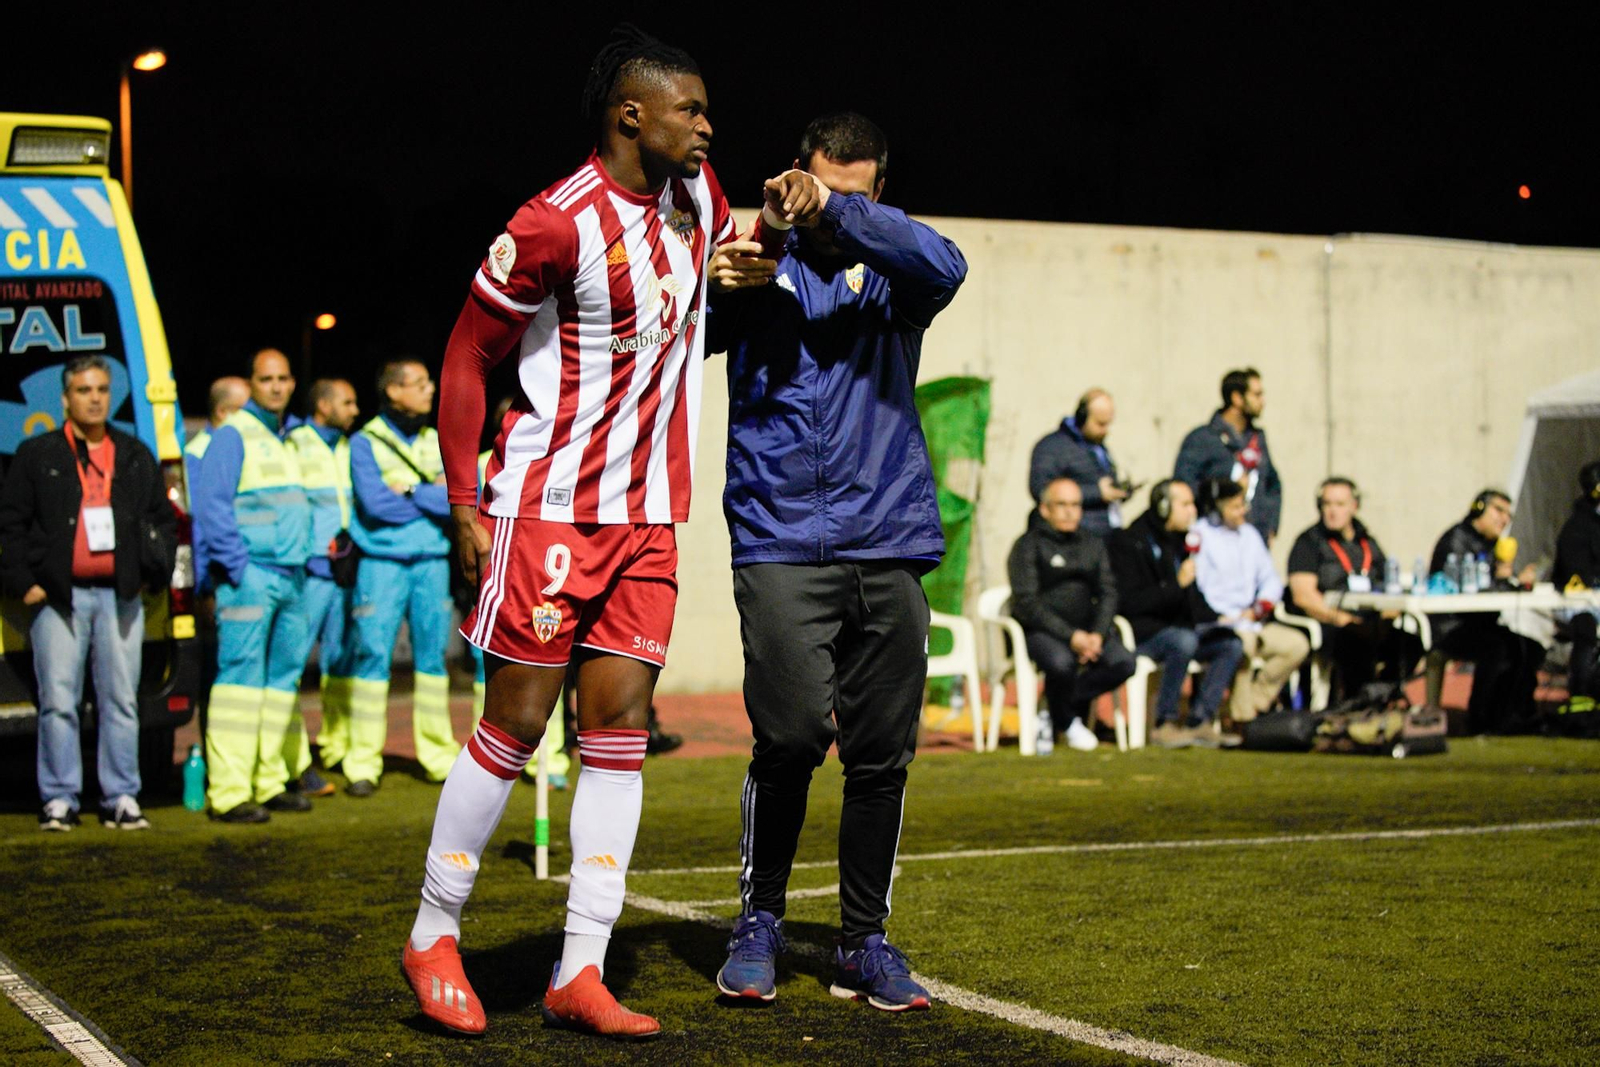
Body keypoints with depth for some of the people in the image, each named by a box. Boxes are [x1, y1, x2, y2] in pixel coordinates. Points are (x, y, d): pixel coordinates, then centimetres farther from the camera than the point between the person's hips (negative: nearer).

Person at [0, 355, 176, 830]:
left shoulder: (136, 457, 15)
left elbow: (164, 521, 19)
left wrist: (156, 572, 7)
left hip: (120, 595, 2)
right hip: (59, 595, -2)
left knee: (121, 701, 3)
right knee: (58, 702, -3)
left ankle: (121, 798, 8)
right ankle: (59, 800, 3)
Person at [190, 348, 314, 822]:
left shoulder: (286, 440, 20)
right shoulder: (232, 436, -5)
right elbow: (211, 506, -12)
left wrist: (303, 561, 16)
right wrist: (237, 569, -17)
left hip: (290, 576, 8)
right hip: (250, 576, -8)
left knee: (283, 676, 9)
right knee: (241, 674, -11)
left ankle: (269, 781, 15)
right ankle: (228, 793, -12)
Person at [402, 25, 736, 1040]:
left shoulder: (697, 198, 7)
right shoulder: (557, 224, -15)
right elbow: (466, 358, -8)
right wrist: (465, 507, -10)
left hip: (647, 517, 7)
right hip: (551, 509, -7)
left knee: (620, 727, 2)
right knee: (516, 726, -1)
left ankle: (581, 971, 6)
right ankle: (434, 936, 17)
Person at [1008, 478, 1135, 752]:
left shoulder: (1093, 545, 18)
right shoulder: (1029, 545, 0)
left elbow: (1108, 593, 10)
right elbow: (1026, 601, -10)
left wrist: (1098, 634, -11)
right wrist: (1070, 636, -20)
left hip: (1086, 629, 5)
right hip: (1041, 631, -5)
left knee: (1124, 662, -22)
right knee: (1062, 662, -36)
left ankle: (1061, 709, -4)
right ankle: (1068, 722, -4)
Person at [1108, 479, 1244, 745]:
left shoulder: (1181, 540, 18)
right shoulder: (1130, 542, -7)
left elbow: (1193, 596, 29)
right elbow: (1130, 603, -16)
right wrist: (1177, 584, -20)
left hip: (1181, 627, 8)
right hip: (1143, 633, -8)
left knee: (1231, 643, -12)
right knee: (1183, 641, -36)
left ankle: (1199, 721, -16)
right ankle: (1164, 724, -27)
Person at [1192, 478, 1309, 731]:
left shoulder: (1249, 534, 18)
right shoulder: (1200, 537, -4)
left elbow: (1271, 579, 17)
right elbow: (1195, 591, -12)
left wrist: (1258, 608, -2)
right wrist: (1227, 617, -18)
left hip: (1249, 622, 7)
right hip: (1213, 622, -7)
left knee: (1297, 644, -12)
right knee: (1244, 640, -36)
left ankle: (1253, 703, -9)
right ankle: (1240, 717, -24)